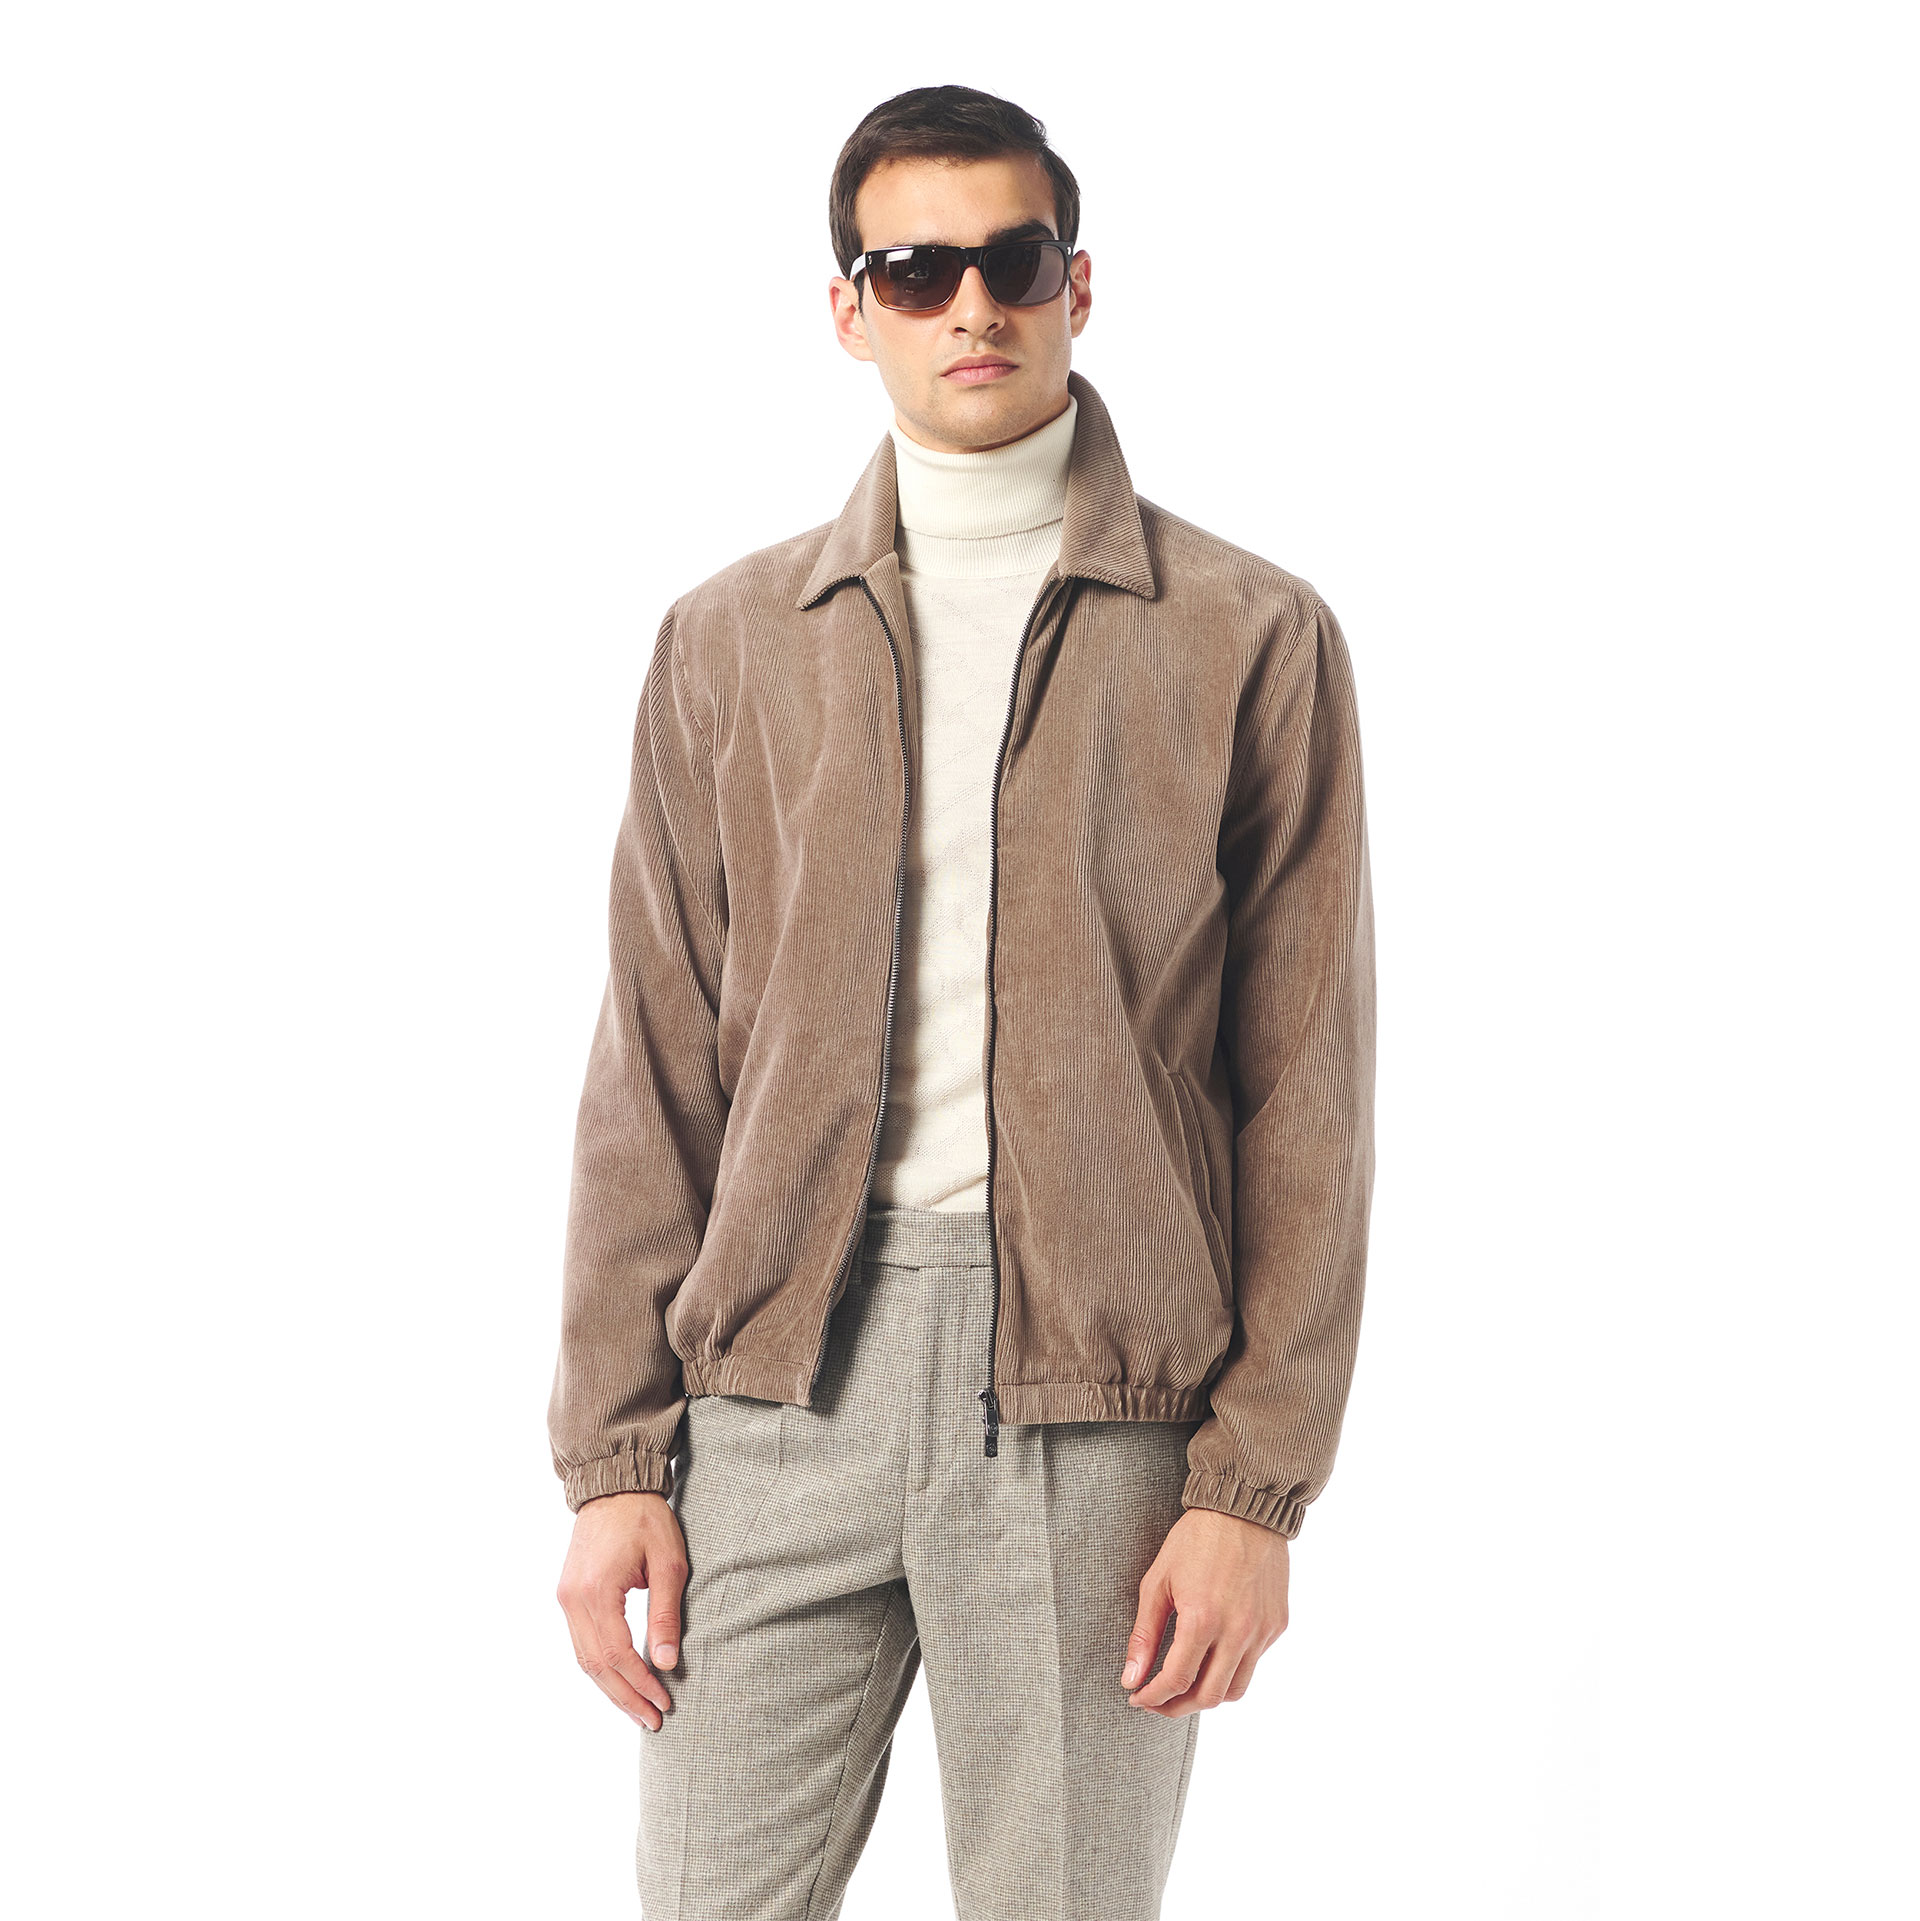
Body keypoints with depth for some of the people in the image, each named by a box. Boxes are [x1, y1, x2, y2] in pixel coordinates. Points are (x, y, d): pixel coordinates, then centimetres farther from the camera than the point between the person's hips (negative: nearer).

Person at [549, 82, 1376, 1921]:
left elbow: (1304, 1092, 1)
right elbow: (654, 1075, 10)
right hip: (781, 1364, 2)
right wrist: (614, 1458, 3)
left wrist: (1256, 1487, -5)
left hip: (1096, 1390, -2)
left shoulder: (1250, 640, 4)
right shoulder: (731, 641, 11)